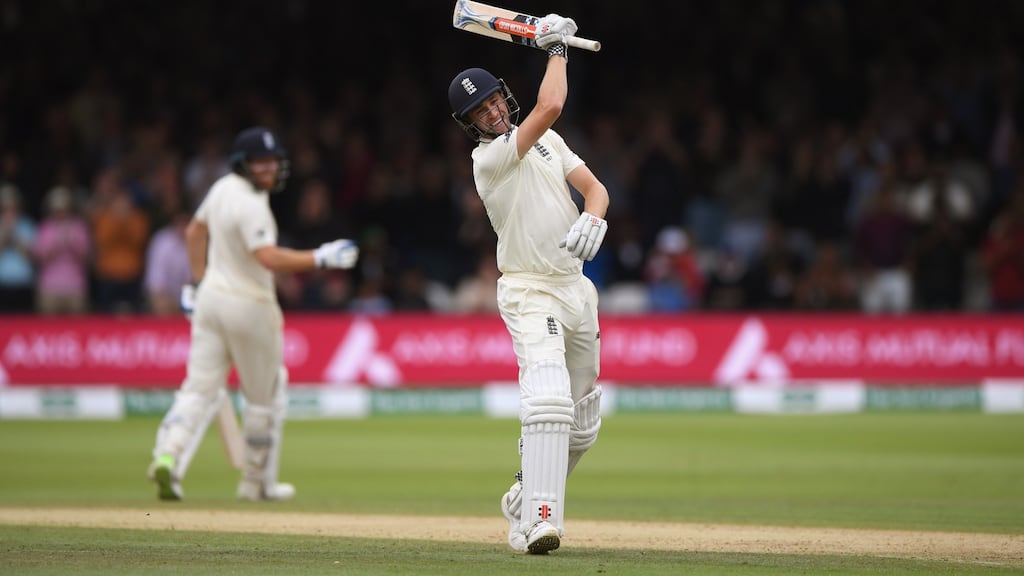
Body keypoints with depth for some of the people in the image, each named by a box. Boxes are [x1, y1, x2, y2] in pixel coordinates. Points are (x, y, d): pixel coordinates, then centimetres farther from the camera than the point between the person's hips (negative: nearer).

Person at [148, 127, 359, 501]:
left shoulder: (223, 188, 5)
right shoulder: (251, 204, -22)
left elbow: (195, 232, 19)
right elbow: (269, 258, -33)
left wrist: (198, 281, 26)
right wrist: (321, 258, -31)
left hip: (211, 296, 7)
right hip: (248, 306, -7)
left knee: (201, 387, 2)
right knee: (266, 395, 10)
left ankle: (168, 457, -19)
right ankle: (258, 482, 18)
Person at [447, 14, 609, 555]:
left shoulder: (546, 141, 10)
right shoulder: (489, 160, -14)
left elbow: (596, 188, 4)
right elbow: (550, 106, -23)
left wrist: (592, 220, -18)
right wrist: (556, 48, -10)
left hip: (576, 287, 7)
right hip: (529, 293, -7)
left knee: (582, 425, 12)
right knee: (548, 399, -28)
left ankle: (525, 498, 32)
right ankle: (540, 521, -34)